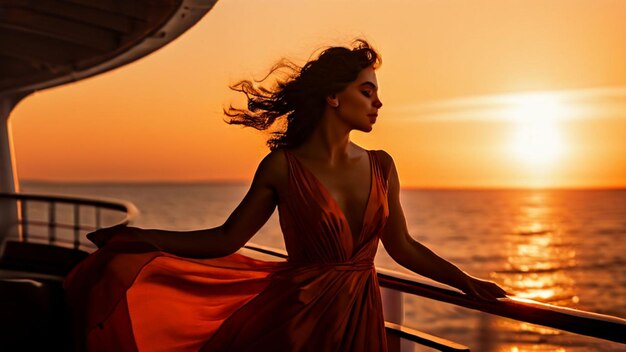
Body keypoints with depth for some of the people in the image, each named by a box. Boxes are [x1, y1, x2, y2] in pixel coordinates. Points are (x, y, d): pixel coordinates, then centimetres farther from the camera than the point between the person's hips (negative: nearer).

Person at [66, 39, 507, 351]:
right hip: (293, 314, -3)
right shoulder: (283, 167, -8)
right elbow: (227, 239, -4)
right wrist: (134, 237, -7)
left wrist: (468, 283, 8)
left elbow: (402, 247, 9)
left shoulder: (380, 166, 2)